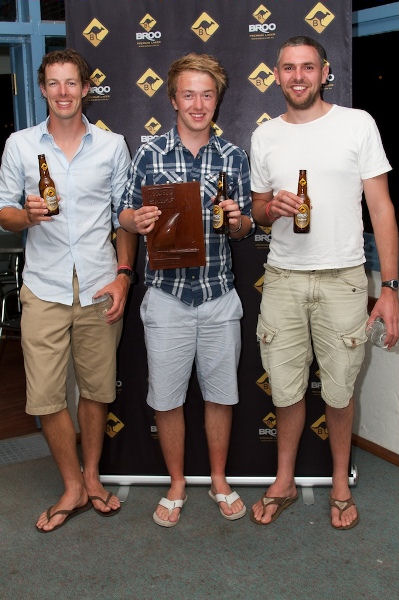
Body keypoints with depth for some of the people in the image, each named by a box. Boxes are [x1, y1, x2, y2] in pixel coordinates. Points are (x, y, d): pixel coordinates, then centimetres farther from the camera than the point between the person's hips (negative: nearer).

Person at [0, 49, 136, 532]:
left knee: (97, 389, 10)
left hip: (100, 287, 1)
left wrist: (123, 275, -2)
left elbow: (126, 216, 7)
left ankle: (91, 477, 29)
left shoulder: (112, 145, 6)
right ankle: (74, 488, 18)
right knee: (45, 397, 0)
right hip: (44, 288, 0)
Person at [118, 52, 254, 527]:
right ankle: (176, 484, 29)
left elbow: (245, 228, 9)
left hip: (219, 295, 1)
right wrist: (136, 220, -19)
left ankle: (219, 481, 32)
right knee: (166, 398, 8)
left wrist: (238, 221, -14)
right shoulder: (149, 154, -1)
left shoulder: (233, 157, 3)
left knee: (220, 394, 12)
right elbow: (125, 213, 4)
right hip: (166, 295, -1)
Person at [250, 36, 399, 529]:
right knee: (285, 388, 9)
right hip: (283, 279, 3)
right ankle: (284, 482, 28)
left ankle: (340, 484, 29)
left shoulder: (357, 124, -1)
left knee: (339, 389, 8)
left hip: (343, 280, -2)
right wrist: (271, 208, -8)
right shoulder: (265, 137, 9)